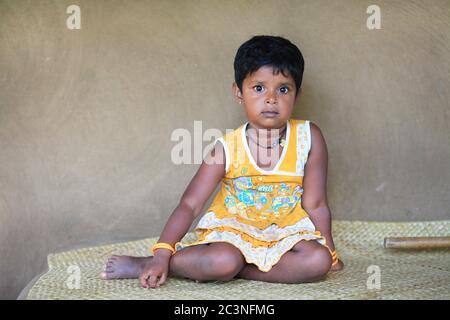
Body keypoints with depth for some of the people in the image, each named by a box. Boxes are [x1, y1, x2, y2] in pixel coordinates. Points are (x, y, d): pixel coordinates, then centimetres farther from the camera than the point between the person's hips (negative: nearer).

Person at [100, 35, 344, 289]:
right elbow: (189, 205, -12)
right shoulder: (228, 148, -12)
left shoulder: (308, 137, -9)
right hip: (232, 229, -2)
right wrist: (161, 254, -21)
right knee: (224, 259, -34)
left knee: (318, 261, -27)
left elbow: (315, 204, -2)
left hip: (286, 230, 3)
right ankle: (147, 265, -13)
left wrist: (330, 250, -2)